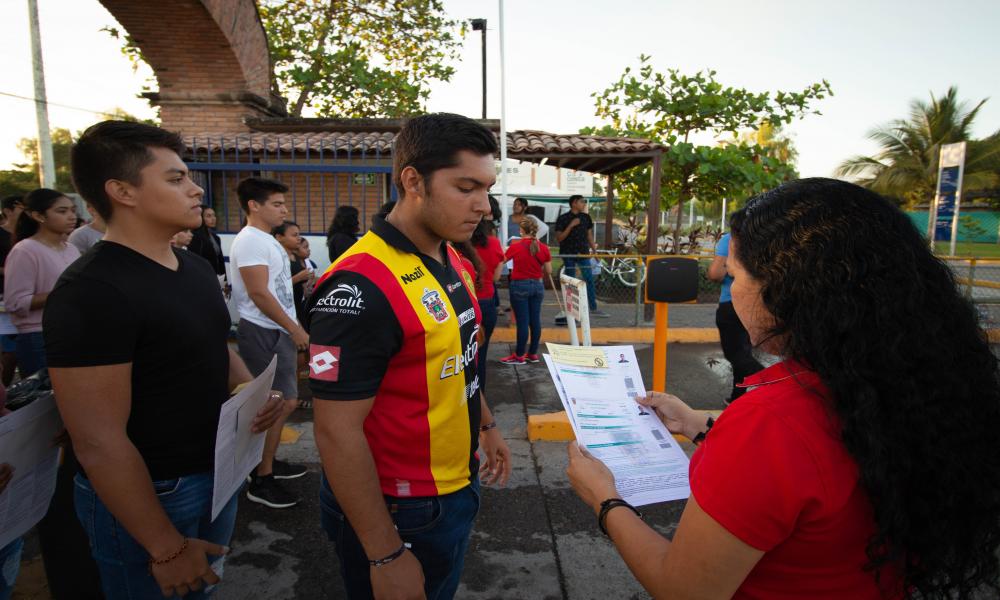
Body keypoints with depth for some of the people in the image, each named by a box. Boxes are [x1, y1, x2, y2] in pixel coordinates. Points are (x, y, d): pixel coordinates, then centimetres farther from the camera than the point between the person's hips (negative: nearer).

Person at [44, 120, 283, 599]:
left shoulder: (196, 267, 3)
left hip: (218, 474, 8)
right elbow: (99, 442, -24)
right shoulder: (91, 291, -23)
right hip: (146, 496, -7)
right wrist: (166, 549, -19)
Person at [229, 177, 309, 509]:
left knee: (283, 402, 17)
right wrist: (295, 329, -16)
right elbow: (259, 294, -21)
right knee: (280, 404, -6)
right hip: (264, 334, -10)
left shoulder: (267, 240, 16)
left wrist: (295, 327, 19)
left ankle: (268, 462, 31)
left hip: (279, 332, 10)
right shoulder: (250, 241, -15)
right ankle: (261, 480, 6)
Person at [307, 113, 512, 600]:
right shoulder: (360, 285, -27)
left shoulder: (453, 263, 1)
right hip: (399, 514, -8)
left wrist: (486, 425, 19)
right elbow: (337, 433, -25)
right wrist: (386, 556, -20)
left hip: (459, 487, 8)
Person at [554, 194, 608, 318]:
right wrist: (571, 225, -20)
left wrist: (594, 248, 7)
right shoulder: (563, 219, -6)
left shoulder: (586, 217, 7)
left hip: (583, 253, 4)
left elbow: (589, 234, 15)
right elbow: (559, 238, -12)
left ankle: (593, 309, 10)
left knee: (589, 280, 3)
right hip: (568, 254, -4)